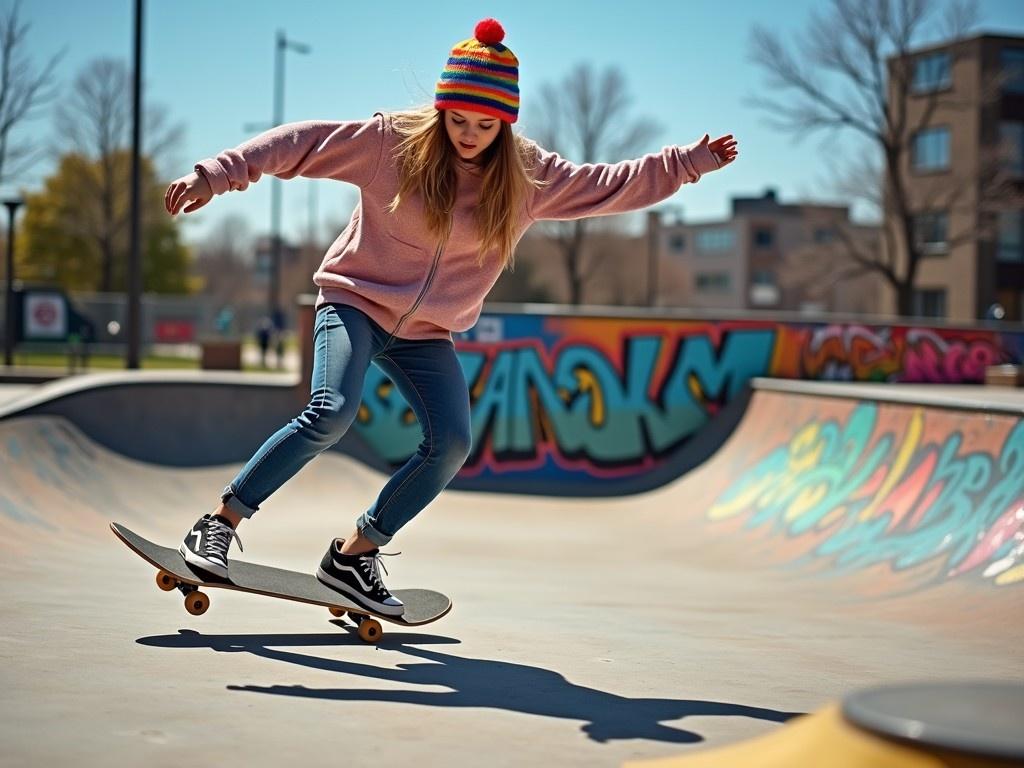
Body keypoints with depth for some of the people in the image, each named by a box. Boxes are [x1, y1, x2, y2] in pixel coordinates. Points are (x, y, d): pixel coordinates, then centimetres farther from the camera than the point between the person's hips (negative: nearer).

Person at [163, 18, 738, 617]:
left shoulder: (529, 177, -2)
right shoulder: (393, 141, -12)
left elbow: (615, 185, 7)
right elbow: (302, 144, -11)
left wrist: (690, 162, 3)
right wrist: (216, 176, -15)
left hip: (428, 334, 4)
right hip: (356, 303, -4)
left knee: (452, 444, -13)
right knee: (331, 415, -26)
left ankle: (355, 555, 2)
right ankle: (220, 524, -13)